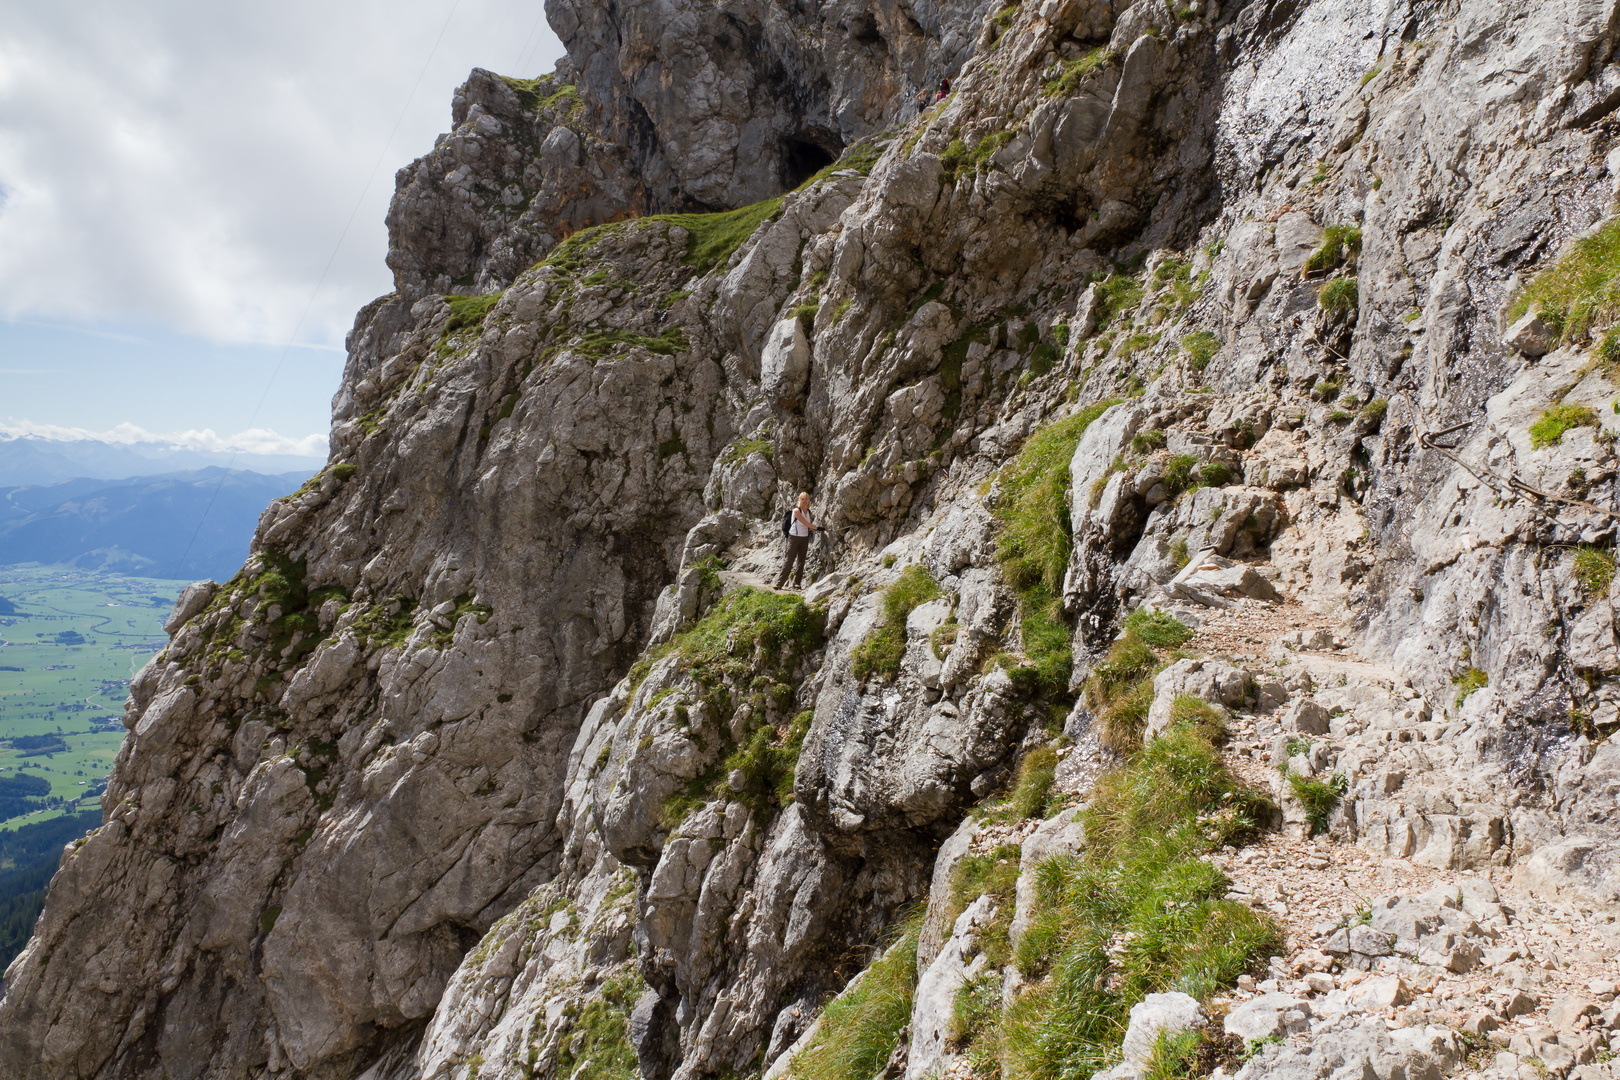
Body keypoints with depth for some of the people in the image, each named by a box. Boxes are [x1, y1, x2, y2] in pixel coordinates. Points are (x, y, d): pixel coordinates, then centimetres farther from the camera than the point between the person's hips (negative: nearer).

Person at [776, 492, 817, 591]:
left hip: (805, 538, 6)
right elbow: (805, 523, -15)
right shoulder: (796, 510, -12)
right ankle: (779, 583, -3)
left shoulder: (808, 512, 7)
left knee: (801, 561, 5)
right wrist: (816, 527, -6)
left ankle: (796, 582, 10)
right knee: (789, 560, -7)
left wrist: (812, 529, -7)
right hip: (794, 537, -6)